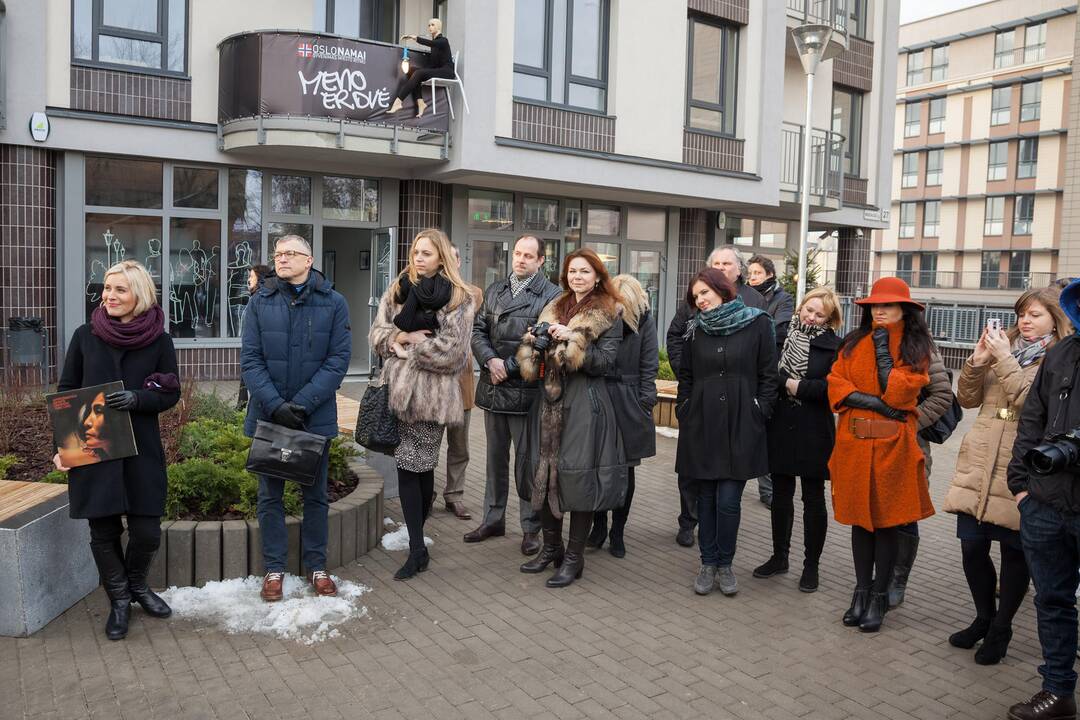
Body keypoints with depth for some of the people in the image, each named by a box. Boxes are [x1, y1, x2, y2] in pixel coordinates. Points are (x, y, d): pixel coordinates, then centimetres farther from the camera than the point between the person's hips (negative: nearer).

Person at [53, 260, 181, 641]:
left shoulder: (159, 340, -1)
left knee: (147, 531, 2)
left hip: (142, 451, 0)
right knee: (103, 531, 7)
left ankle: (137, 585, 32)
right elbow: (65, 393, 6)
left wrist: (137, 399, -19)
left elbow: (171, 393, 2)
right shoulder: (85, 336, 1)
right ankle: (119, 599, 28)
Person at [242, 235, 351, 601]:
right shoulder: (260, 302, 1)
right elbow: (250, 360, -4)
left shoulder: (333, 303, -3)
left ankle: (316, 565, 25)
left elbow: (339, 359, -8)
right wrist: (276, 405, -18)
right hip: (268, 414, 1)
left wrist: (302, 403, -17)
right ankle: (274, 568, 23)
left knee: (315, 494, 11)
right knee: (270, 494, 9)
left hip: (315, 416, -1)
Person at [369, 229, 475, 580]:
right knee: (407, 465, 3)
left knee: (418, 465, 0)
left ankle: (417, 547, 16)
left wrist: (406, 342, -7)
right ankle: (417, 547, 13)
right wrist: (401, 336, -11)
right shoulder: (397, 291, 12)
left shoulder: (458, 297, -4)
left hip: (431, 391, -4)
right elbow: (377, 332, 9)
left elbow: (450, 349, -12)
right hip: (399, 388, 4)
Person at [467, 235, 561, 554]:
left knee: (527, 461, 3)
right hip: (493, 388, 6)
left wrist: (508, 367, -15)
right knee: (495, 459, 16)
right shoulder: (495, 290, 13)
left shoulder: (551, 295, -6)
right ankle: (493, 519, 29)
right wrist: (490, 360, -10)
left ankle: (531, 528, 16)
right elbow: (478, 330, 8)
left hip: (526, 391, -5)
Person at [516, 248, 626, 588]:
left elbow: (604, 362, -12)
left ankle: (574, 557, 12)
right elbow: (537, 362, 19)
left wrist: (571, 339, -22)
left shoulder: (609, 315, -2)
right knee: (545, 474, 10)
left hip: (586, 405, -6)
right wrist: (535, 342, -3)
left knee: (579, 477, -3)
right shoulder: (554, 308, 15)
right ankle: (552, 546, 28)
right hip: (551, 402, 6)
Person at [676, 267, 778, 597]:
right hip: (703, 425, 3)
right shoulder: (696, 329, 8)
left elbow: (769, 376, 1)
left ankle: (725, 564, 16)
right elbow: (686, 376, 15)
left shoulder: (757, 324, -1)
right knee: (706, 497, 8)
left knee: (728, 500, -3)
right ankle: (708, 564, 21)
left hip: (740, 427, -3)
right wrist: (684, 413, 7)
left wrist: (759, 415, -4)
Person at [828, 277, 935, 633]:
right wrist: (874, 402, -11)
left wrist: (883, 350, -9)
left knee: (886, 522, 4)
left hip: (892, 445, -2)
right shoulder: (853, 342, 9)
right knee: (860, 518, 9)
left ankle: (879, 597, 18)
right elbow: (835, 384, 0)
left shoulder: (915, 348, 1)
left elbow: (899, 394, -12)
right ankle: (861, 591, 22)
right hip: (854, 442, 3)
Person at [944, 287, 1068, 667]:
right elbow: (967, 398, 11)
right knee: (972, 547, 7)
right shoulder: (1004, 348, 12)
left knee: (1014, 552, 7)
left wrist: (1003, 359, -14)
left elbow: (1031, 401, -16)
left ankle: (1001, 629, 24)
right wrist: (977, 361, -4)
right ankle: (983, 618, 28)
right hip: (978, 464, 4)